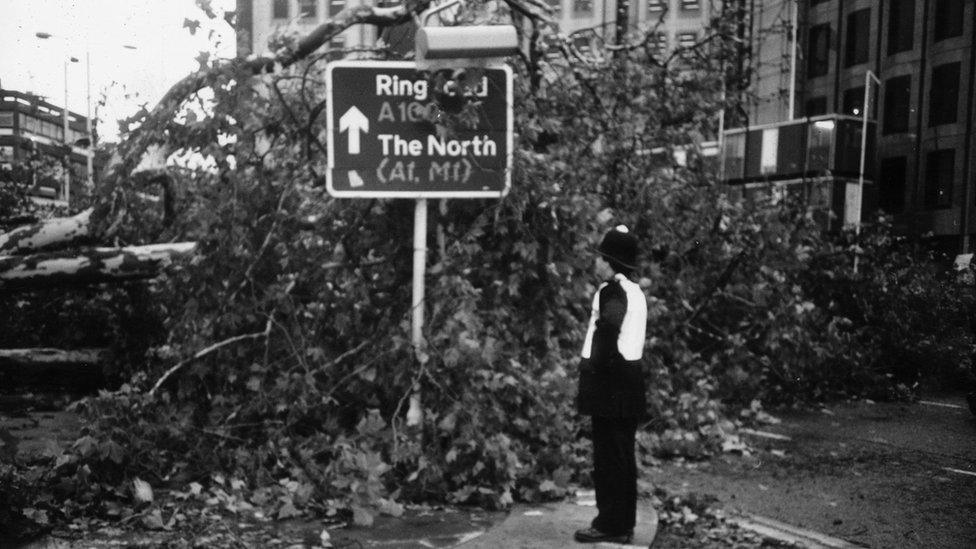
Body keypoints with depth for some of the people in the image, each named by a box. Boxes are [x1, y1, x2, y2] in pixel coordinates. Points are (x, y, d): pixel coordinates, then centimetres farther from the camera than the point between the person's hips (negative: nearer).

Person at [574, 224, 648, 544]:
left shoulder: (611, 291, -13)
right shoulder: (635, 292, 15)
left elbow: (608, 331, -25)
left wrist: (596, 368, -15)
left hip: (610, 383, -9)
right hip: (630, 380, 9)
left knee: (608, 455, -3)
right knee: (623, 455, 13)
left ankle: (610, 525, 3)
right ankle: (624, 524, 21)